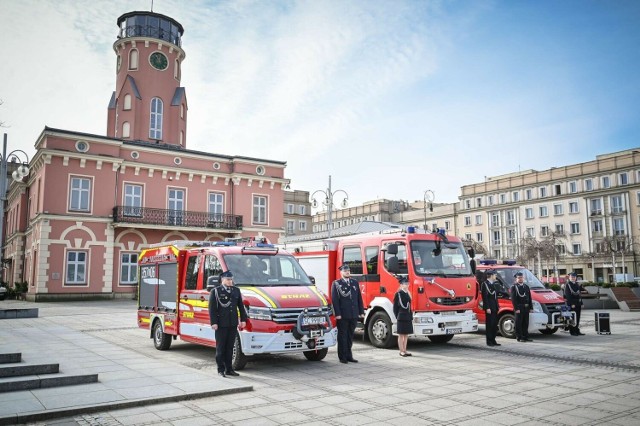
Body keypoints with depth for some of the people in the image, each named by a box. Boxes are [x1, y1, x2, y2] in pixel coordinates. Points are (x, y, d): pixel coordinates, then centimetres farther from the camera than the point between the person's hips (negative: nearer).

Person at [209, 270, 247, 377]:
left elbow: (241, 306, 15)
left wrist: (243, 319, 7)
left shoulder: (236, 290, 12)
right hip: (221, 325, -4)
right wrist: (214, 323, -12)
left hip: (233, 324, 4)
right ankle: (221, 369, 10)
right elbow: (212, 308, -5)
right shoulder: (215, 291, -2)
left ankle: (229, 369, 17)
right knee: (220, 348, 3)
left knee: (230, 348, 10)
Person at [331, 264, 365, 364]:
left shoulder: (355, 283, 13)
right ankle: (342, 357, 9)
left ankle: (349, 355, 21)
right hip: (342, 316, -5)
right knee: (342, 336, 2)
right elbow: (334, 300, -7)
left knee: (350, 336, 12)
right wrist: (337, 314, -14)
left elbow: (359, 298, 12)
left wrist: (361, 312, 6)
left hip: (353, 314, 5)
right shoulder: (336, 284, -1)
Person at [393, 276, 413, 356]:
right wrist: (397, 317, -11)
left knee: (406, 335, 10)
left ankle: (404, 350, 17)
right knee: (401, 335, 0)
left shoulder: (408, 294, 13)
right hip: (401, 317, -7)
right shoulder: (398, 294, -7)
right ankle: (401, 351, 6)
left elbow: (409, 306, 16)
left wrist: (411, 317, 12)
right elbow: (395, 307, -8)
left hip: (408, 318, 7)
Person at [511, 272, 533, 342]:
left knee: (525, 323, 12)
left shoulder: (526, 287, 16)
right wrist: (516, 309, -17)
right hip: (519, 308, -6)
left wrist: (530, 307, 8)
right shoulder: (514, 287, -4)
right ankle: (519, 337, 3)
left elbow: (529, 298, 16)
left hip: (526, 308, 6)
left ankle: (525, 337, 19)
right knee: (519, 323, -2)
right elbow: (513, 299, -11)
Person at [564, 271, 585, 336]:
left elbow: (580, 294, 18)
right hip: (571, 304, -6)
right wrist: (572, 304, -18)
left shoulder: (578, 284, 16)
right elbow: (568, 295, -12)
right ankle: (572, 331, 1)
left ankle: (577, 331, 16)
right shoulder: (567, 285, -5)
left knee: (577, 318, 9)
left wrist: (581, 303, 11)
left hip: (578, 304, 7)